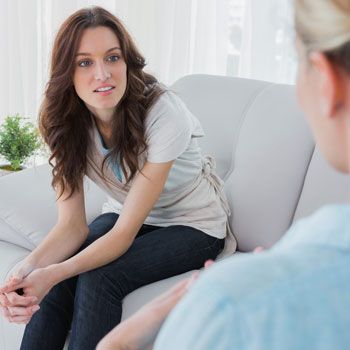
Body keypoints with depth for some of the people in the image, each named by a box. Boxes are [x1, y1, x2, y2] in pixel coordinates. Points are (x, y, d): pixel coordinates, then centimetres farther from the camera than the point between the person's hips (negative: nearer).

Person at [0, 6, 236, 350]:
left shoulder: (162, 113, -30)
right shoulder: (66, 122, -15)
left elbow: (126, 231, -29)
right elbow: (72, 224, -17)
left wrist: (54, 273, -43)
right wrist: (29, 267, -39)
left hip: (193, 223, -4)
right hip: (124, 214, 4)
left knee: (99, 279, -28)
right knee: (51, 280, -22)